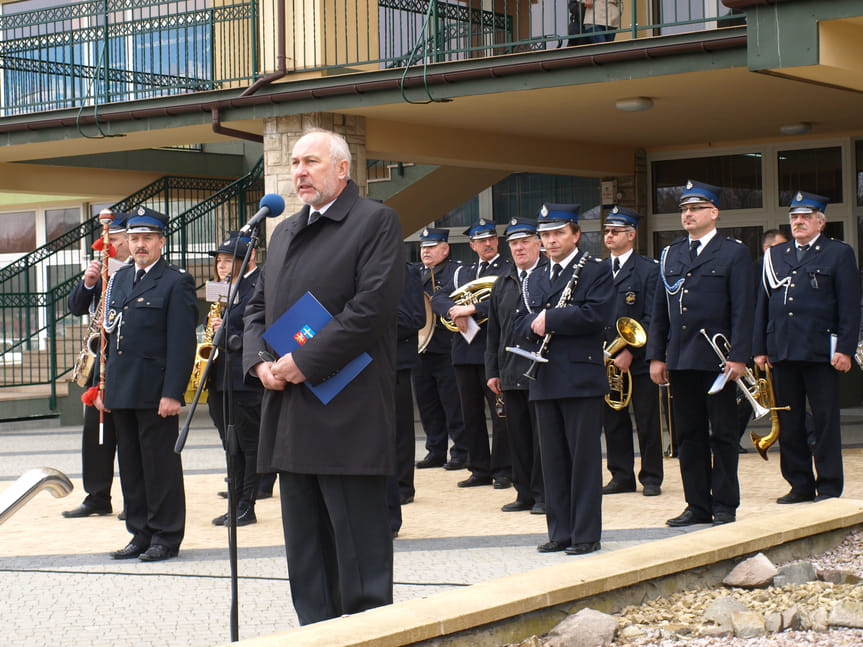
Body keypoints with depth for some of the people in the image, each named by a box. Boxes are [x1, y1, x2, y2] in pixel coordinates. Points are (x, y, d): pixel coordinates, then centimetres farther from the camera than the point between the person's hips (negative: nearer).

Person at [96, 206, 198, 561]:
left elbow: (182, 342, -11)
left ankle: (166, 536, 7)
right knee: (131, 465, 11)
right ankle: (141, 533, 19)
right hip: (122, 391, 7)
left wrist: (173, 392, -18)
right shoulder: (120, 279, 16)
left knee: (161, 464, -1)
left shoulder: (176, 282, -6)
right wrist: (103, 385, 13)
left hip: (155, 392, -7)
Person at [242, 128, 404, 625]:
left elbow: (373, 306, -15)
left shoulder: (376, 222, -4)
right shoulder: (285, 232, 20)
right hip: (292, 412, 8)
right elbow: (260, 306, 22)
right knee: (306, 545, 11)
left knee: (358, 541, -5)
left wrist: (304, 361, -16)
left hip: (349, 414, -8)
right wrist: (259, 360, 2)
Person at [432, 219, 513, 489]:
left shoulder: (509, 270, 2)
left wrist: (472, 309, -21)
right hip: (465, 352, 6)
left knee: (500, 413, -3)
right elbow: (438, 298, 10)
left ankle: (503, 471, 2)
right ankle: (479, 470, 15)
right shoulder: (462, 272, 19)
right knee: (471, 415, 8)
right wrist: (454, 311, -11)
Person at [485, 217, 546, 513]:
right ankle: (524, 493, 16)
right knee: (518, 436, 8)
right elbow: (494, 331, 16)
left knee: (542, 435, -1)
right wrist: (492, 371, 12)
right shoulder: (501, 285, 16)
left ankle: (543, 494, 6)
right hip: (511, 374, 5)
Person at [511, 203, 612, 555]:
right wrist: (534, 325, -8)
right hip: (545, 380, 6)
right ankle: (560, 532, 14)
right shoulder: (535, 279, 20)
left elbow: (596, 314, -15)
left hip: (581, 377, -6)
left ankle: (586, 534, 1)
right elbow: (519, 322, 15)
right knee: (553, 459, 8)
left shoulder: (596, 272, 0)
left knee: (584, 457, -3)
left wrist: (549, 319, -13)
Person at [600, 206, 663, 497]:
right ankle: (622, 476, 16)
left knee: (648, 423, 1)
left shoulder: (649, 269, -3)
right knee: (613, 421, 7)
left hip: (639, 360, -5)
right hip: (606, 360, 5)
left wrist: (630, 352, -16)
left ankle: (651, 478, 9)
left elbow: (651, 318, -9)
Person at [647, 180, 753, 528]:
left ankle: (724, 505, 9)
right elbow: (659, 310, 13)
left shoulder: (734, 253, -1)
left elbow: (742, 309, -7)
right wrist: (656, 355, 7)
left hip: (717, 360, -5)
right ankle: (697, 505, 14)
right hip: (680, 361, 5)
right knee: (688, 435, 8)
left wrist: (738, 356, -14)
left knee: (722, 434, 2)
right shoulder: (671, 254, 13)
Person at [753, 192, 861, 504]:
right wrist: (760, 348, 9)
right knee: (788, 423, 6)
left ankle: (829, 487, 6)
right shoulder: (774, 256, 16)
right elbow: (762, 305, 16)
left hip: (821, 352, -4)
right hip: (782, 353, 4)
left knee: (825, 421, 0)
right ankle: (800, 485, 14)